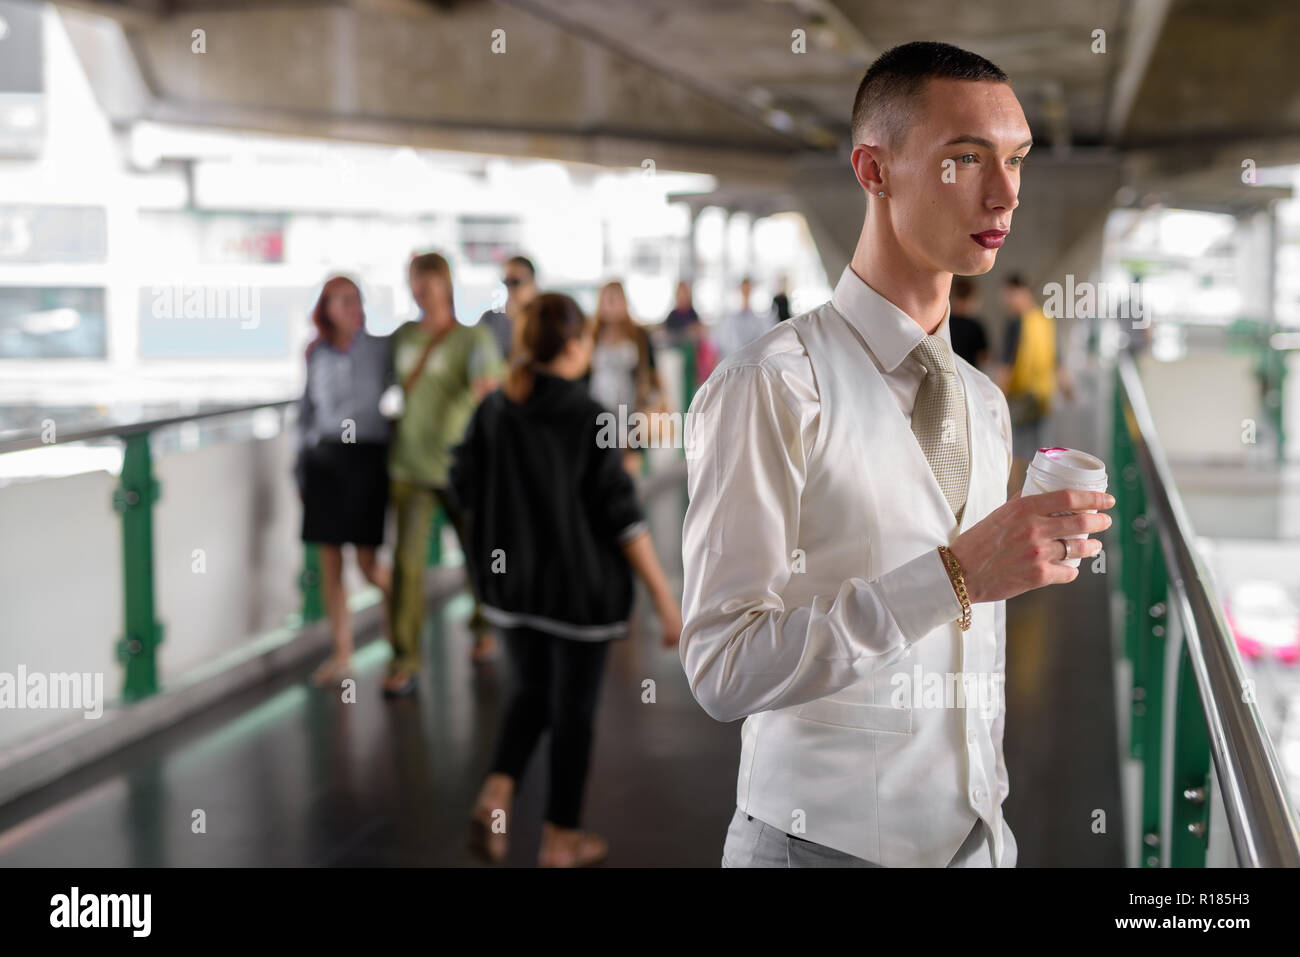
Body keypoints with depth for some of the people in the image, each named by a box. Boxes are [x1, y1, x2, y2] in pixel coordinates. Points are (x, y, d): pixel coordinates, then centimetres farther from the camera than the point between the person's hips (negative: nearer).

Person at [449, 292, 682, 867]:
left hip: (513, 578, 4)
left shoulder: (493, 411, -4)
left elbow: (464, 488, 4)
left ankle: (497, 793, 3)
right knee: (573, 706, 11)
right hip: (580, 585, -4)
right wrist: (663, 596, -13)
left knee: (531, 690, 23)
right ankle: (560, 839, 21)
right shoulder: (588, 418, -17)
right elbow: (622, 514, -18)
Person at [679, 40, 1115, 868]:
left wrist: (991, 814, 12)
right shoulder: (771, 384, -16)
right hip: (828, 840, -6)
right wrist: (956, 576, -27)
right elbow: (722, 668, -23)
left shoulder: (986, 404, 9)